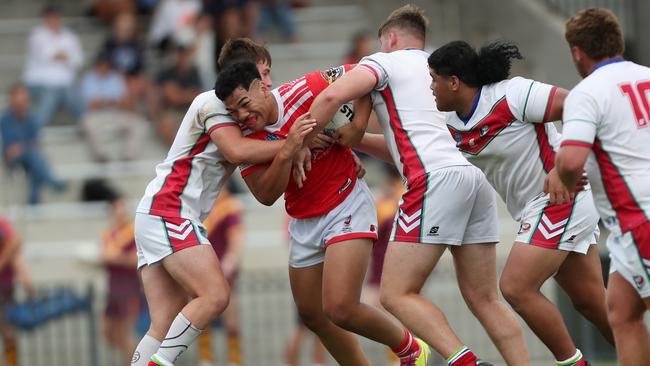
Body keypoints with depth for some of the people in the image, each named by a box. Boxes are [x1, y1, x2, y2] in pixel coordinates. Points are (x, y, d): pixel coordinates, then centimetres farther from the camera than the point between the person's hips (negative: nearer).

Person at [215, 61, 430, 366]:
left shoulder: (304, 91, -18)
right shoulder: (246, 138, -7)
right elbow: (267, 195, -17)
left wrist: (357, 125, -15)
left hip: (347, 205, -6)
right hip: (304, 223, 6)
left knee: (340, 310, -18)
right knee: (312, 315, 12)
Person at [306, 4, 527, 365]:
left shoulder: (385, 62, 9)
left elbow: (331, 97, -8)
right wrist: (352, 139, 32)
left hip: (435, 180, -8)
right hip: (474, 177, 8)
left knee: (396, 295, -6)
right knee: (484, 299, 9)